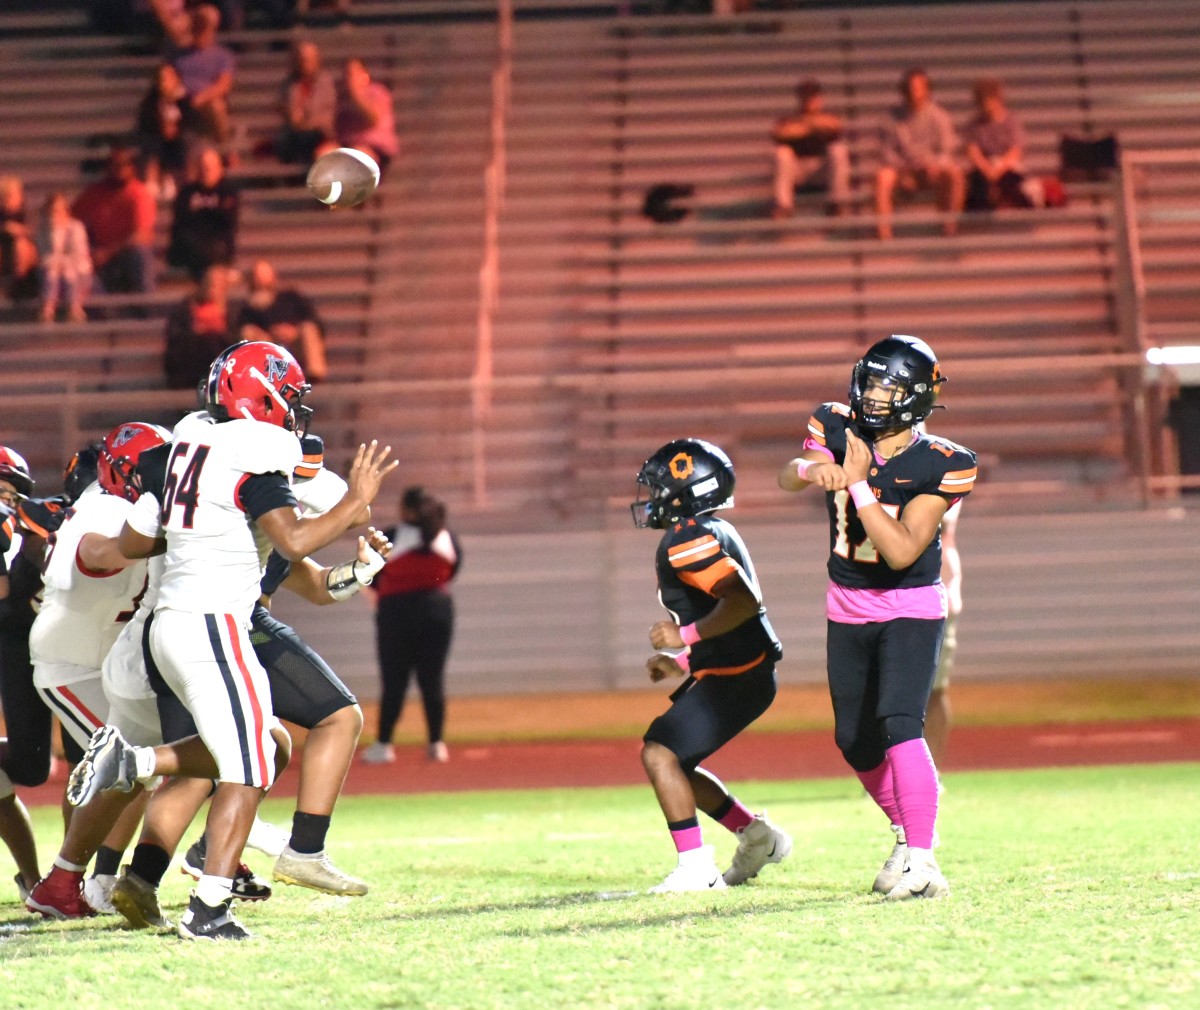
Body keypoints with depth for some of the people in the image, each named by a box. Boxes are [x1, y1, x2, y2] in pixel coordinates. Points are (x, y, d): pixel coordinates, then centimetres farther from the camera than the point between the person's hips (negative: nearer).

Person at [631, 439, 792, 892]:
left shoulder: (688, 541, -17)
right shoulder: (713, 532, 17)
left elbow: (743, 601, -29)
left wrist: (686, 636, -22)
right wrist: (682, 662, 19)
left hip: (736, 678, -11)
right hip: (729, 671, 11)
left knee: (660, 754, -15)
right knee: (673, 761, 18)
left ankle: (697, 868, -16)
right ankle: (757, 836, 25)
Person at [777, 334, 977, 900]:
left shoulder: (941, 466, -18)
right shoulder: (837, 429, -5)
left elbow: (901, 552, -25)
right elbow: (787, 477, -23)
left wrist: (858, 484, -28)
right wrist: (813, 468, -46)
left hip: (910, 607, -5)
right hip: (847, 608, 5)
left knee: (899, 723, -24)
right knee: (856, 742, 13)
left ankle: (922, 862, -26)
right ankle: (907, 833, 37)